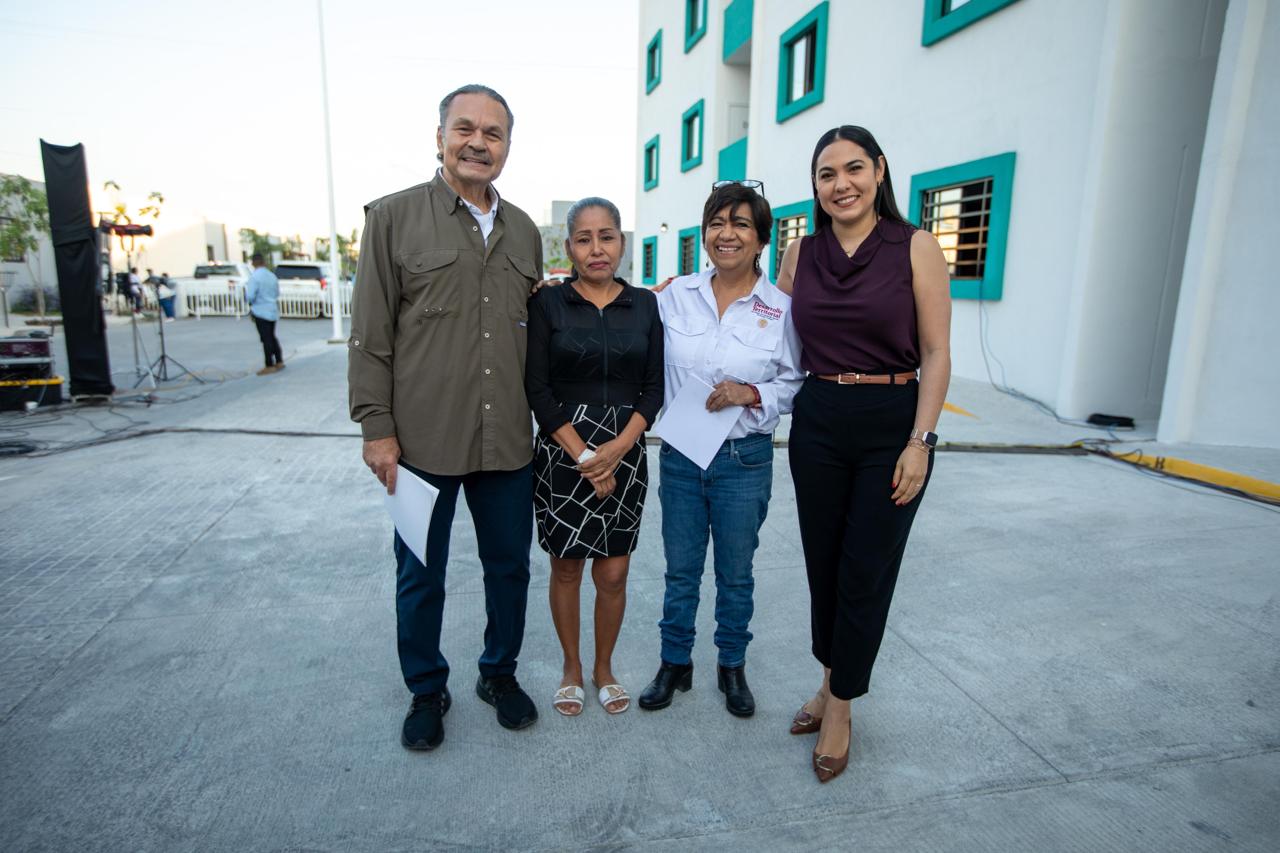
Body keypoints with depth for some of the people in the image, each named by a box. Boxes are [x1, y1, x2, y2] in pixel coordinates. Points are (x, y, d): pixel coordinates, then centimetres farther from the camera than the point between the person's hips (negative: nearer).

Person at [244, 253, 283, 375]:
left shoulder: (254, 277, -16)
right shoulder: (272, 275, 5)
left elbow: (250, 296, -19)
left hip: (261, 311, -7)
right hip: (273, 311, 7)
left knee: (266, 339, -2)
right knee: (272, 337, 17)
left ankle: (270, 366, 3)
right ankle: (279, 362, 20)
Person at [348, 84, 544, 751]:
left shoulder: (524, 231, 11)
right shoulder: (394, 217, -2)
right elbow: (369, 334, -4)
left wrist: (544, 417, 13)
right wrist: (377, 428, -8)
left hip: (508, 441, 4)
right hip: (423, 441, -3)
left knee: (509, 565, 16)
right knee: (420, 577, 12)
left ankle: (499, 672, 39)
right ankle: (426, 690, 35)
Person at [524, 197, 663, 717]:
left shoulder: (645, 305, 5)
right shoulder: (547, 303, -1)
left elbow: (655, 386, 2)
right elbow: (537, 388, -7)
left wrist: (617, 449, -12)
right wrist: (582, 455, -13)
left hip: (625, 453, 2)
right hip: (561, 450, -1)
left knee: (614, 574, 7)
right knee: (566, 569, 11)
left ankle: (604, 668, 30)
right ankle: (572, 669, 31)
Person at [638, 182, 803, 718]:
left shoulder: (782, 310, -5)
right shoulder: (675, 296, 0)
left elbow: (797, 385, -2)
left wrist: (752, 394, -19)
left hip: (744, 458, -1)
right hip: (679, 454, 2)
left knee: (735, 574, 15)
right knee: (680, 569, 15)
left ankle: (732, 667, 37)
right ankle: (675, 663, 35)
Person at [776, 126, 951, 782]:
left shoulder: (914, 247, -4)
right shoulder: (800, 254, 6)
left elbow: (935, 353, -6)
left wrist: (920, 441, -12)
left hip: (892, 424, -3)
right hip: (816, 421, 4)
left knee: (867, 570, 4)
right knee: (822, 563, 12)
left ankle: (839, 707, 23)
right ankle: (832, 682, 34)